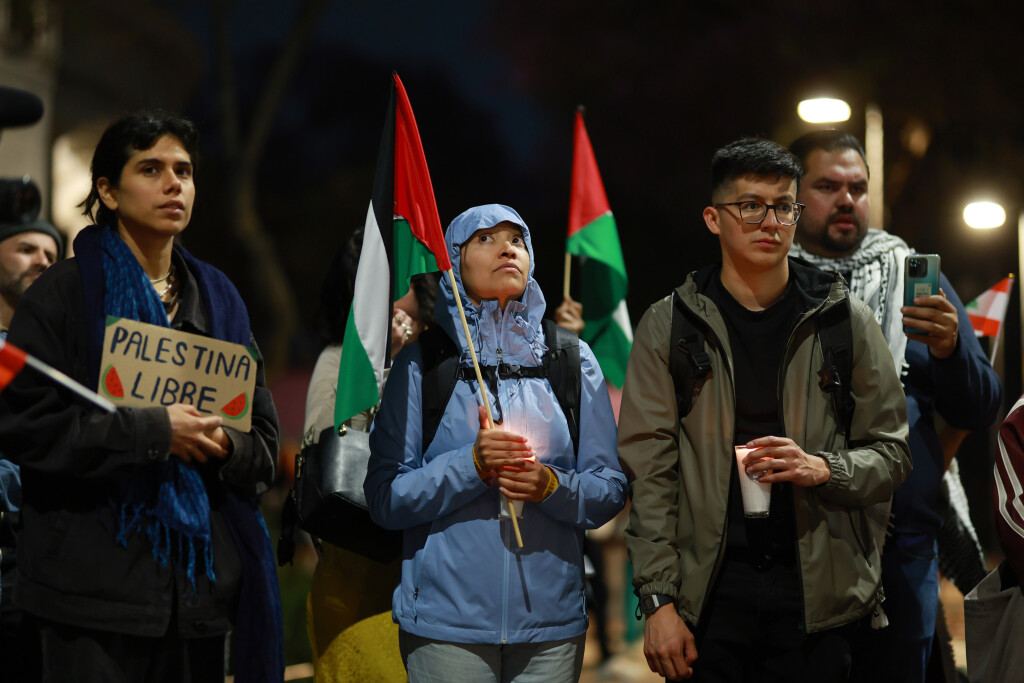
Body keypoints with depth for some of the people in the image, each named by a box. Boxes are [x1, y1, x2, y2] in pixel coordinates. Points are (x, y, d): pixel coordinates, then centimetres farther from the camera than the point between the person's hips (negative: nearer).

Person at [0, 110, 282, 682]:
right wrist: (154, 431, -16)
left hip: (202, 585, 5)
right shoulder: (65, 293, 0)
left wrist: (225, 444, -8)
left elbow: (265, 440, 15)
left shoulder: (218, 297, 16)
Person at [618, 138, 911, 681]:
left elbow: (891, 453, 8)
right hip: (708, 591, 0)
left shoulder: (846, 320, 5)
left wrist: (823, 469, -14)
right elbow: (648, 470, 0)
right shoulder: (667, 326, 4)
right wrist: (658, 601, -6)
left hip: (819, 590, 1)